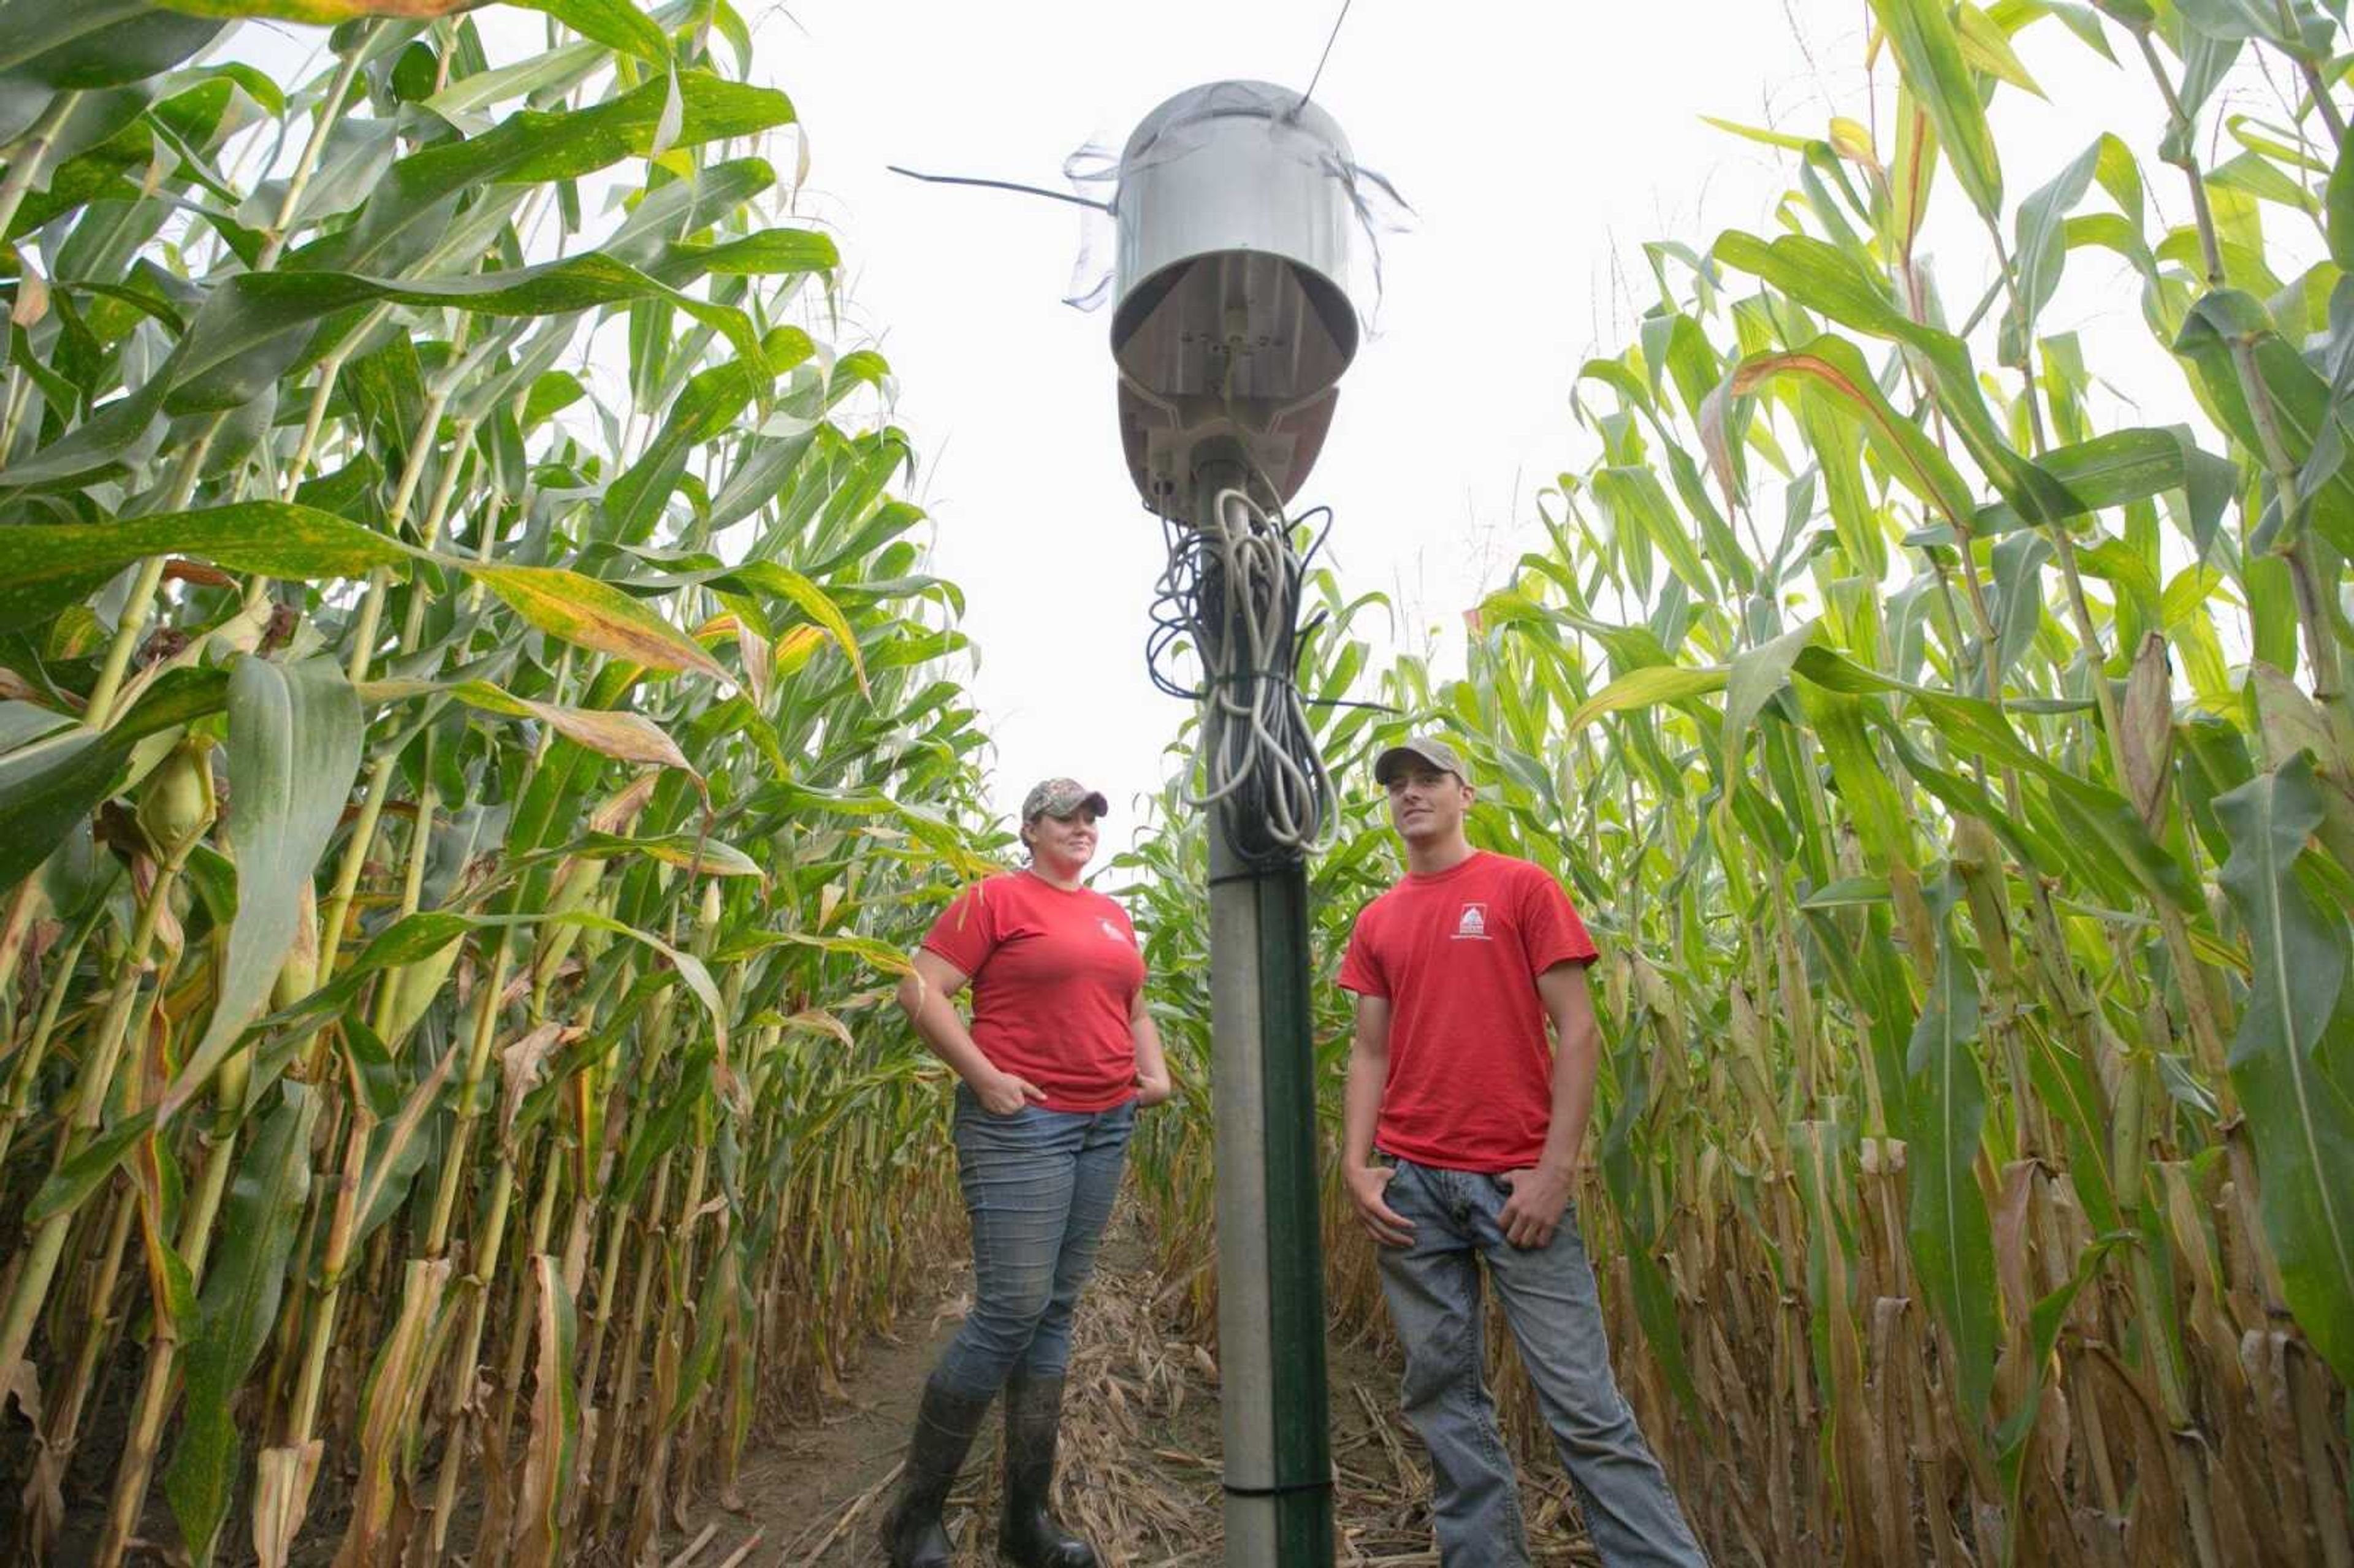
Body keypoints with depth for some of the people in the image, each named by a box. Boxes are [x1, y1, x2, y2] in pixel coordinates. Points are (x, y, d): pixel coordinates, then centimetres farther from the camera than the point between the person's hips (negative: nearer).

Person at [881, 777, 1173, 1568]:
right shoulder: (995, 897, -4)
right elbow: (920, 992, -10)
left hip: (1107, 1125, 7)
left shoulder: (1112, 914, 16)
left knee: (1057, 1311, 11)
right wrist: (984, 1078, -16)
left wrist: (1157, 1073, 9)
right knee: (1010, 1310, -7)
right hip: (1021, 1121, -6)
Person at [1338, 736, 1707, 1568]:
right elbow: (1369, 1050, 12)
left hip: (1516, 1180, -4)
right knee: (1443, 1393, 10)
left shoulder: (1521, 886, 0)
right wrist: (1355, 1166, 0)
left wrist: (1555, 1170, -10)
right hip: (1409, 1184, 4)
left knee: (1582, 1398, 0)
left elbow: (1578, 1031, -4)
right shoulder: (1377, 921, 11)